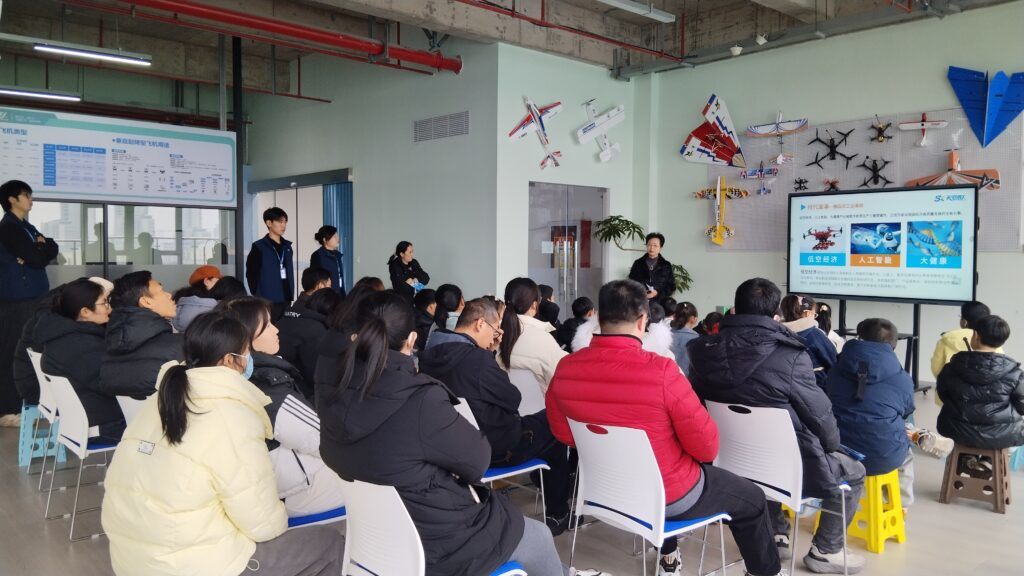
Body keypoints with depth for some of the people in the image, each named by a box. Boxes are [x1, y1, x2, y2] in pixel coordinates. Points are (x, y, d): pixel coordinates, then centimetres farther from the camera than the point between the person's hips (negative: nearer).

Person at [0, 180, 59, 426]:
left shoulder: (25, 227, 18)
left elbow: (53, 249, 10)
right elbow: (38, 259, -18)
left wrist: (41, 245, -10)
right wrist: (41, 248, 3)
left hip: (31, 297, 9)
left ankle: (23, 403, 20)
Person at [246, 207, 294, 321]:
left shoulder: (287, 246, 13)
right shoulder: (259, 247, -4)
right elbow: (251, 274, -3)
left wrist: (291, 295, 10)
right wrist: (258, 296, -5)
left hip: (286, 300, 6)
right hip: (268, 301, -6)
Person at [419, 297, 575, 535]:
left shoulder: (429, 356, -3)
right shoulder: (477, 358, -27)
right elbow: (513, 399, -13)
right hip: (494, 448, -8)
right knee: (552, 422, 15)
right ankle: (557, 514, 24)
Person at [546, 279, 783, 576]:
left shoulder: (565, 369, -14)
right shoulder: (661, 371, -29)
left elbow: (563, 434, 3)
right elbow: (707, 448, -19)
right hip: (669, 495, -5)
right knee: (752, 499, 22)